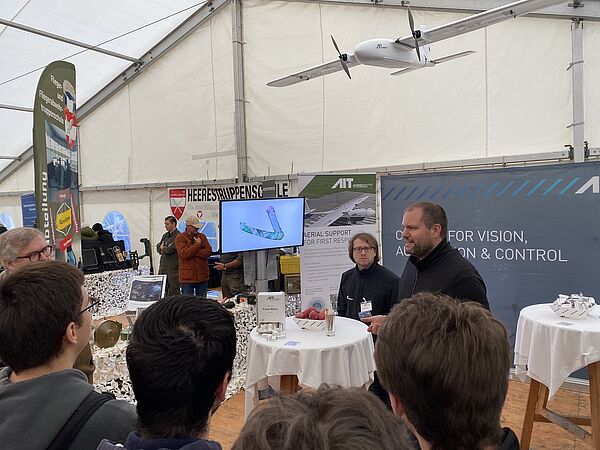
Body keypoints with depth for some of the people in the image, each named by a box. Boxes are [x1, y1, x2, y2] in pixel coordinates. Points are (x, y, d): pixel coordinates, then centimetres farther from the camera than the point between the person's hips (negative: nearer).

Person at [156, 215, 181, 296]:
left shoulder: (178, 236, -11)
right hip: (163, 266, 8)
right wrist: (165, 249, -5)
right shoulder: (165, 235, 18)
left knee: (173, 292, -3)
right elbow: (158, 248, 15)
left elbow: (170, 249, -17)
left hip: (173, 267, -8)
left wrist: (163, 248, 2)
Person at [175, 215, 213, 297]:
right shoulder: (180, 238, -1)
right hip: (187, 277, -4)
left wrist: (192, 252, -12)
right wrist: (197, 244, -12)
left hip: (202, 275, 4)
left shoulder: (202, 237, 10)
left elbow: (209, 251, -4)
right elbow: (184, 254, -17)